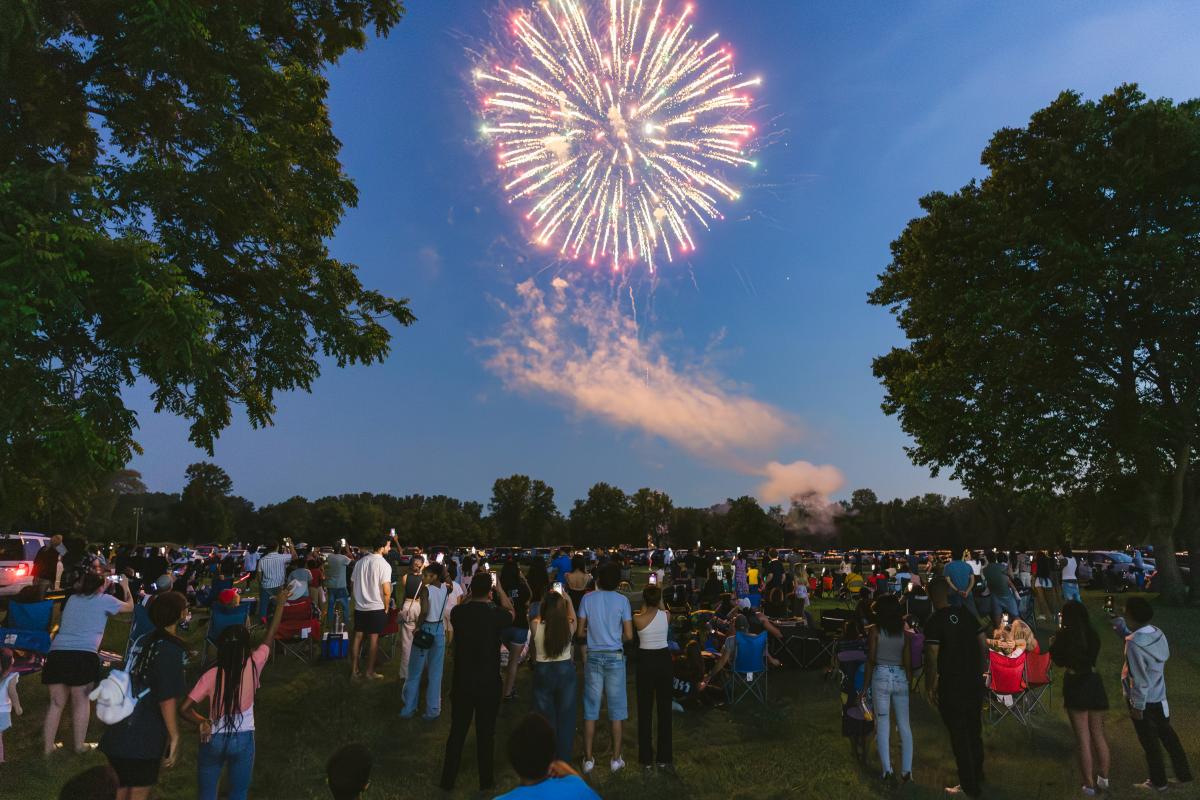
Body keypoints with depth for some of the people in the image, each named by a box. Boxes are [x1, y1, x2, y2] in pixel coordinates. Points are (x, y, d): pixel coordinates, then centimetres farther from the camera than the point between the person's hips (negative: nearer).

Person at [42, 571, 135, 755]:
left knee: (56, 702, 17)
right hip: (84, 655, -5)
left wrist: (102, 589, 42)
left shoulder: (72, 599, 19)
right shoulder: (104, 599, 5)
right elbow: (130, 607, 20)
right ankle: (80, 745, 20)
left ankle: (47, 746, 25)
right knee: (81, 701, 10)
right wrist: (125, 587, 32)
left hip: (57, 653, 5)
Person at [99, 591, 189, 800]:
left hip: (118, 734, 8)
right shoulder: (171, 650, -19)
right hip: (143, 740, -8)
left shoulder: (145, 641, 6)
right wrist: (175, 738, -15)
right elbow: (168, 700, -22)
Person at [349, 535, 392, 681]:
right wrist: (386, 608, -2)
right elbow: (386, 591, -17)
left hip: (359, 607, 5)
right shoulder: (384, 564, -15)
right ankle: (369, 672, 12)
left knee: (357, 636, 12)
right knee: (373, 639, 5)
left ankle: (354, 669, 20)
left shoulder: (360, 561, 3)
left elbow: (353, 583, 8)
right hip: (376, 607, -5)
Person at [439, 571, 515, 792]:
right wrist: (500, 591, 15)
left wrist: (471, 594, 17)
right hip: (489, 684, -2)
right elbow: (511, 612, 7)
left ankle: (447, 780, 28)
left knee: (457, 732, 17)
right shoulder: (496, 614, -16)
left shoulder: (457, 613, -10)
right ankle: (486, 781, 27)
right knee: (486, 733, 14)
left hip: (462, 683, 2)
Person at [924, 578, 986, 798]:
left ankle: (969, 786, 16)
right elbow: (984, 646, 6)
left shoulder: (934, 623, -18)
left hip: (951, 688, -6)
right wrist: (979, 671, 19)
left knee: (958, 735, 7)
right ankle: (978, 774, 38)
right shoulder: (967, 615, 0)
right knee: (974, 730, 22)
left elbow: (932, 658, -18)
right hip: (975, 684, 6)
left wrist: (929, 687, -6)